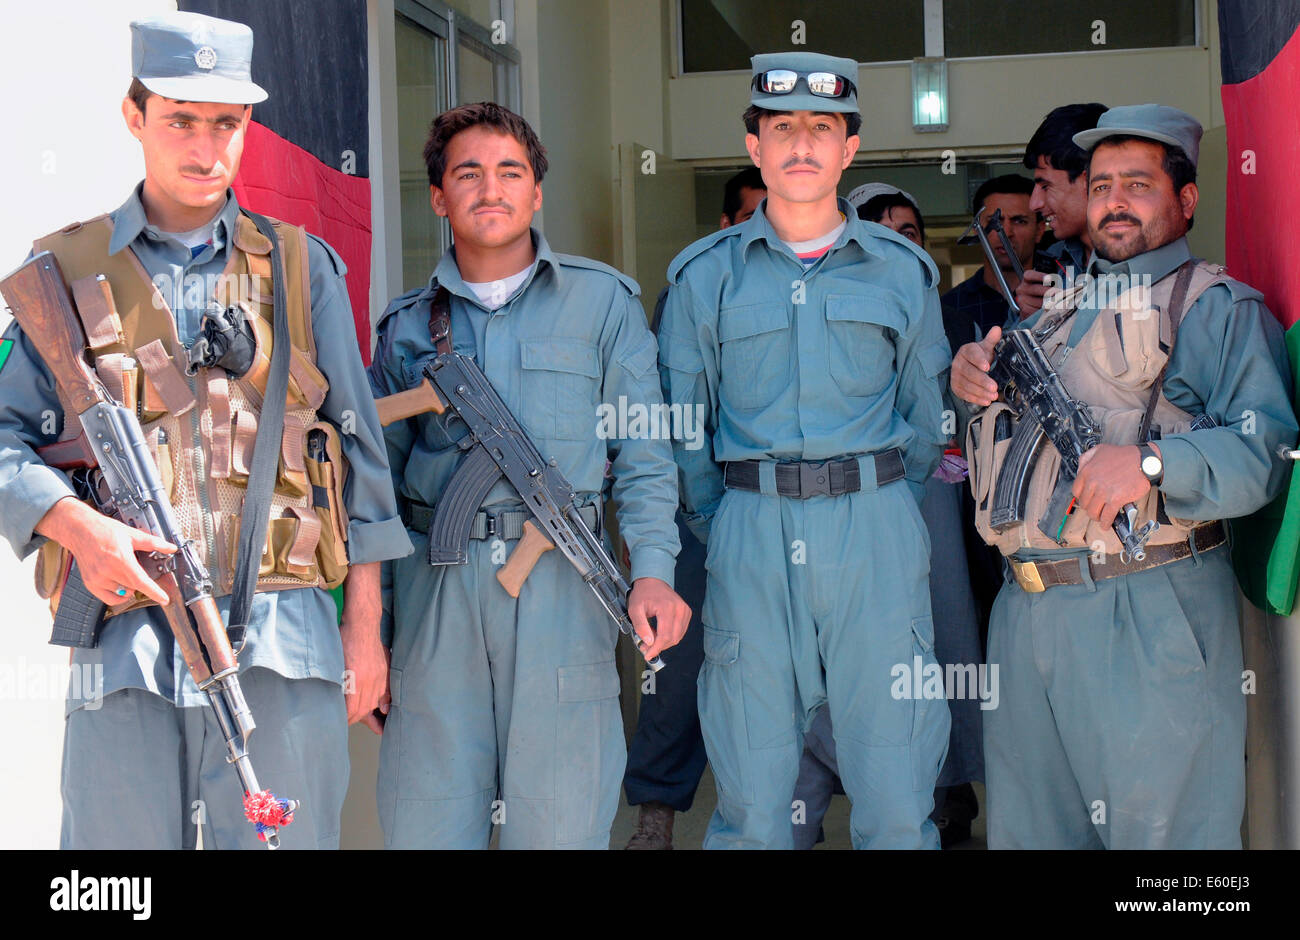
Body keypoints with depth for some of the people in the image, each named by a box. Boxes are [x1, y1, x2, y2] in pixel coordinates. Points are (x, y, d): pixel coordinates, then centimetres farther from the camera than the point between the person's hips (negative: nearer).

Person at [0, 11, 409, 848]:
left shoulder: (302, 268, 13)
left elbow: (359, 450, 11)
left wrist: (365, 622, 7)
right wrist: (74, 524, -11)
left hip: (281, 633, 0)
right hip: (124, 629, 0)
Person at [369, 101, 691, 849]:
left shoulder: (603, 301, 7)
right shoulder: (408, 324, 13)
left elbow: (643, 455, 4)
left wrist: (652, 569, -12)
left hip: (560, 583, -2)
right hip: (435, 583, 2)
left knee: (560, 824, 2)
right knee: (425, 822, 5)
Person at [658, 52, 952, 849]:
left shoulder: (904, 270, 9)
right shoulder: (704, 276, 8)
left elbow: (926, 422, 14)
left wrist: (876, 513, 9)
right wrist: (723, 527, 6)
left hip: (877, 530, 0)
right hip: (750, 536, 0)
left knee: (897, 803, 2)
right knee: (750, 806, 4)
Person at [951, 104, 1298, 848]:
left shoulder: (1218, 306, 0)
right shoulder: (1062, 309, 22)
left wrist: (1152, 464, -27)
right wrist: (971, 377, 7)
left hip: (1150, 618, -6)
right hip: (1028, 612, 7)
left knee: (1158, 824, -1)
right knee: (1027, 824, 13)